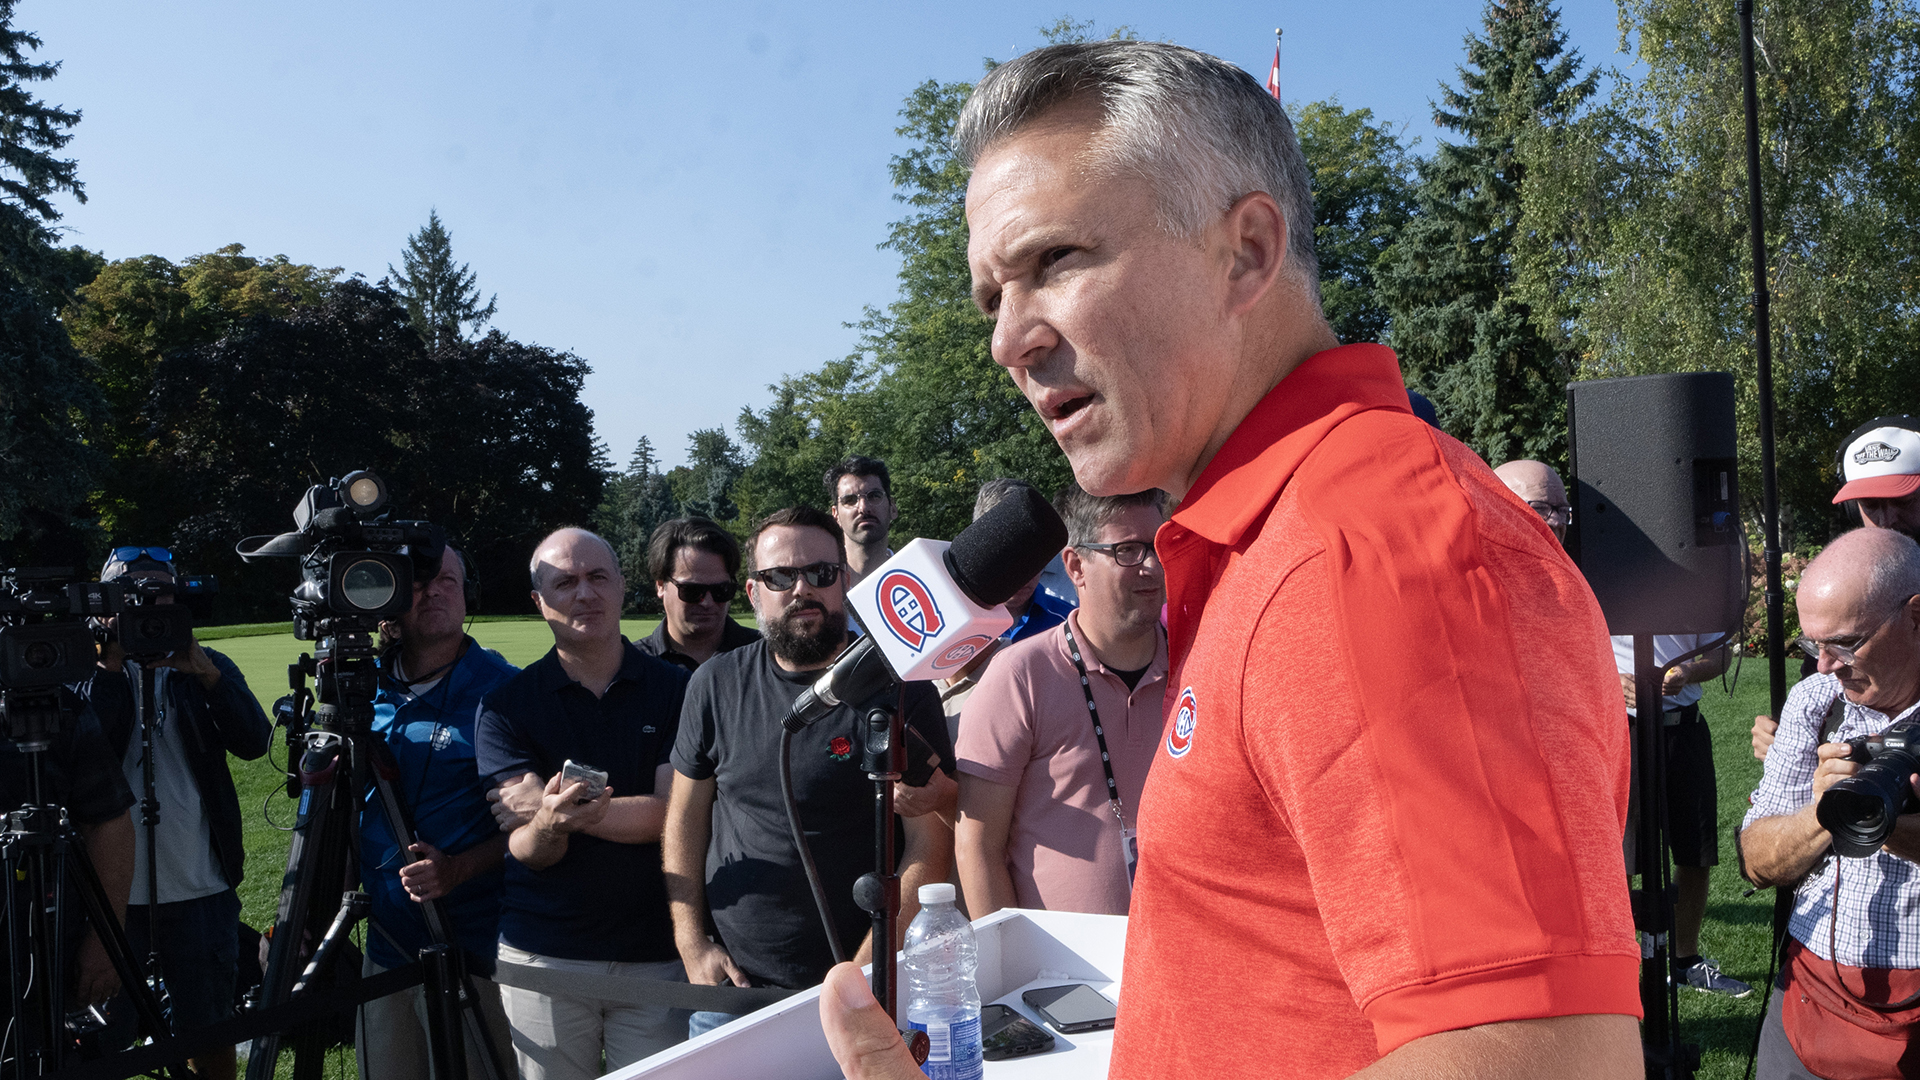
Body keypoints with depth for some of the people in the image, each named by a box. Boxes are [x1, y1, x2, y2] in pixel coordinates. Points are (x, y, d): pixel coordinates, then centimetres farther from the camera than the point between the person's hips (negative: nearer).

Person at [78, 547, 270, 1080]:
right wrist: (110, 667, -19)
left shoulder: (207, 667, 5)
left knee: (207, 1030, 12)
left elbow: (254, 742, -10)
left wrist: (204, 674, -19)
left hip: (200, 888, 1)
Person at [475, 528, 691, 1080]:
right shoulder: (506, 704, -1)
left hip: (656, 953, 0)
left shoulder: (676, 689, -1)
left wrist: (578, 810, -22)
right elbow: (527, 848, -8)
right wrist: (550, 822, -30)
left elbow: (674, 813, -10)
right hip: (543, 958, 0)